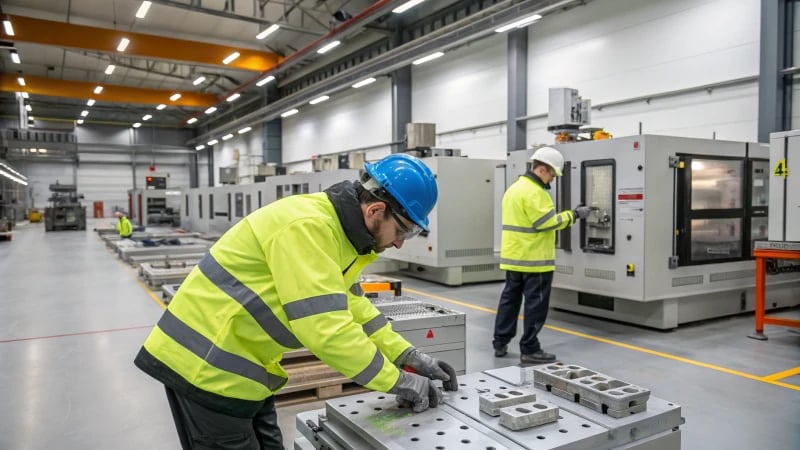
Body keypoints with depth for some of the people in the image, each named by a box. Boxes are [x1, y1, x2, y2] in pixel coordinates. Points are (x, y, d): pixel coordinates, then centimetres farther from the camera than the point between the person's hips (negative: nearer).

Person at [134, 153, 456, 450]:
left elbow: (352, 306, 9)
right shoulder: (307, 226, -28)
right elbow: (328, 329, -31)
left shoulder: (338, 230, 4)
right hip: (206, 365, -9)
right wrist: (400, 382, -21)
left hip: (239, 364, 9)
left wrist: (408, 356, 1)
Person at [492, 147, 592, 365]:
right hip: (533, 259, -10)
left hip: (514, 257, 10)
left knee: (510, 299, 15)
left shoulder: (514, 188, 14)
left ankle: (500, 343, 22)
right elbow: (547, 222, -20)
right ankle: (530, 350, 6)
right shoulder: (533, 192, -18)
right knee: (535, 305, 0)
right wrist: (573, 215, -10)